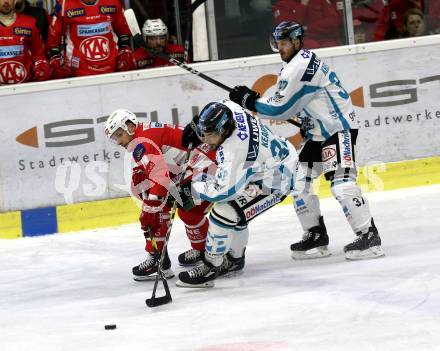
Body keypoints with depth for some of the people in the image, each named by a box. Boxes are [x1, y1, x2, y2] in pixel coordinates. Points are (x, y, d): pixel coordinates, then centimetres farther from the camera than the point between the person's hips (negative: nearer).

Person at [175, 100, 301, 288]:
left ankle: (210, 268, -7)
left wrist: (191, 189, -22)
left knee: (224, 213, -17)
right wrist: (197, 128, 6)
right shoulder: (228, 108, -13)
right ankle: (235, 258, 35)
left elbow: (223, 190, -35)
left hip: (274, 182, -10)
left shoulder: (233, 151, -36)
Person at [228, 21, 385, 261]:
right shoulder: (295, 63, 14)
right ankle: (316, 236, 14)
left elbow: (280, 108, -17)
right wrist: (251, 99, 12)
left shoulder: (301, 65, -18)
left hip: (339, 127, -11)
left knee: (341, 182, -22)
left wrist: (249, 101, -6)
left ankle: (369, 236, -21)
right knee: (297, 181, 9)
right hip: (317, 132, 11)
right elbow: (290, 105, 21)